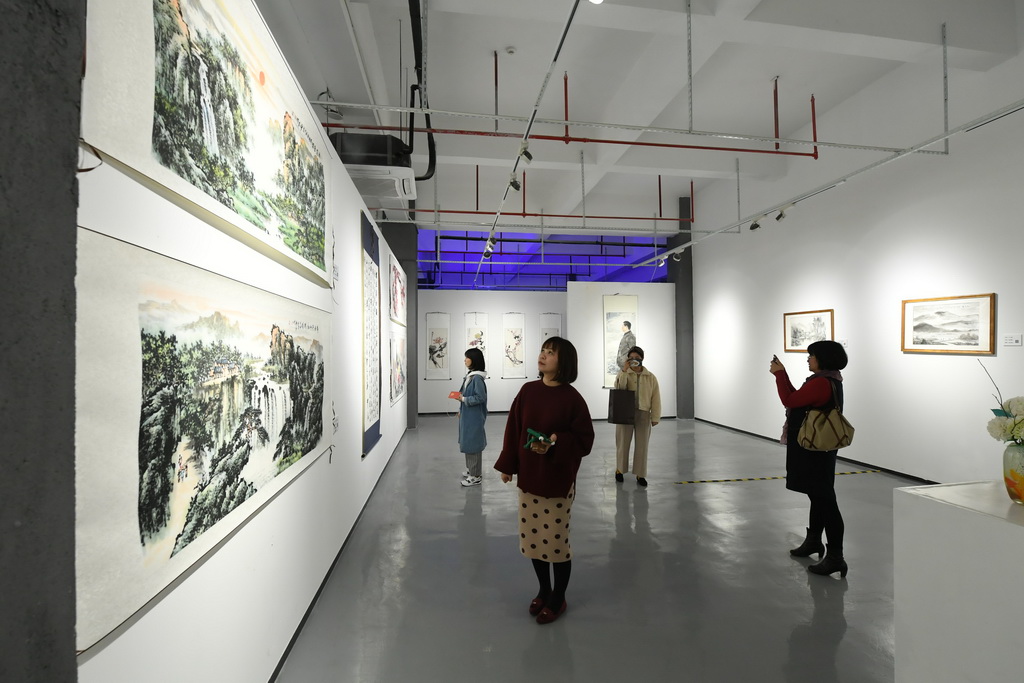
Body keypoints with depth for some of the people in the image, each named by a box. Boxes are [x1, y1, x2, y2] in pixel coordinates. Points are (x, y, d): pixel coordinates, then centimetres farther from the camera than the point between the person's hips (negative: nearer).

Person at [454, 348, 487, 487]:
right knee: (468, 442, 18)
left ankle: (476, 476, 8)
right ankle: (471, 469, 33)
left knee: (473, 443, -2)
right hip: (467, 415, 10)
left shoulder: (477, 378, -20)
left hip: (474, 417, -10)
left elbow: (481, 397, -23)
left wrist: (463, 399, -19)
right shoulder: (470, 375, 9)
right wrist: (461, 410, 17)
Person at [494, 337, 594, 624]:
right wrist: (506, 465, 5)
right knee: (532, 537, 16)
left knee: (556, 541, 9)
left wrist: (555, 444, -26)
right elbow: (513, 429, 4)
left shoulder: (572, 398, -15)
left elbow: (585, 440, -11)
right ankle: (544, 590, 39)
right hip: (528, 477, 5)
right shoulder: (527, 391, -2)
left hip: (558, 480, -5)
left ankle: (558, 599, 32)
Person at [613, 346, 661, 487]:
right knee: (623, 442, 8)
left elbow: (655, 398, 2)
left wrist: (655, 417, -2)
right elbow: (619, 388, -17)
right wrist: (624, 370, -20)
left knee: (642, 445, 6)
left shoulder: (651, 377, 3)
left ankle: (640, 474, 18)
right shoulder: (623, 374, 2)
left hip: (643, 414, 1)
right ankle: (619, 469, 26)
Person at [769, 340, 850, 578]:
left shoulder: (821, 383, -22)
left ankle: (835, 557, 4)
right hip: (817, 449, 11)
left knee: (824, 499, -4)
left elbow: (789, 401, -20)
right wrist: (782, 373, 11)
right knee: (819, 496, 21)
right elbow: (798, 398, 14)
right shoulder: (829, 381, 11)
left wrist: (779, 374, -10)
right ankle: (813, 541, 37)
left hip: (815, 451, -11)